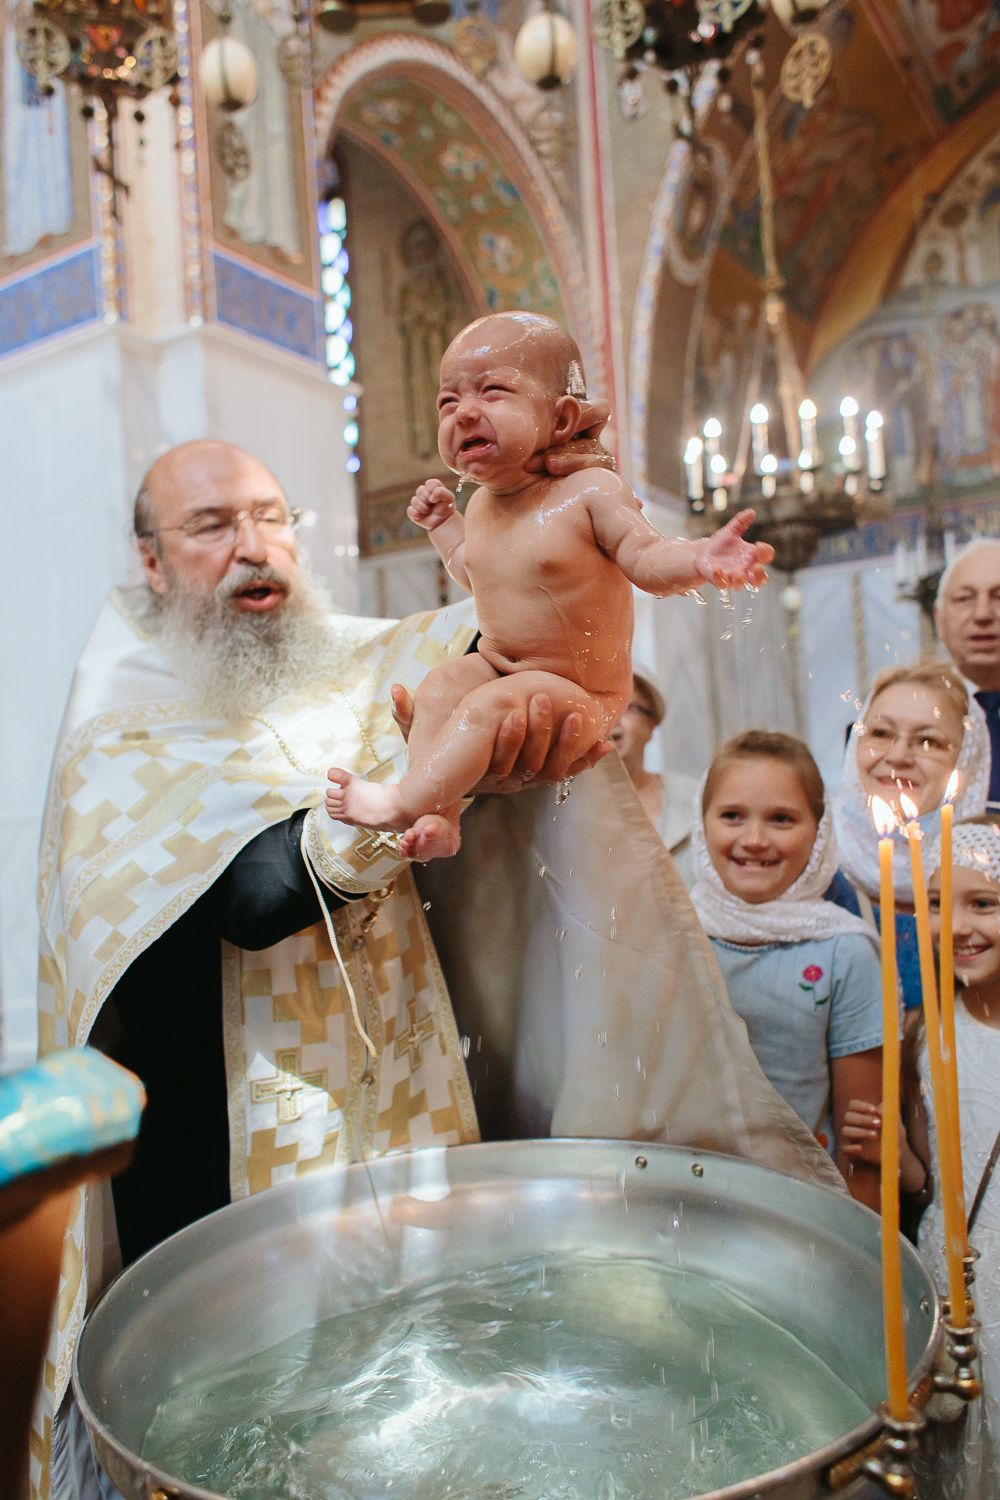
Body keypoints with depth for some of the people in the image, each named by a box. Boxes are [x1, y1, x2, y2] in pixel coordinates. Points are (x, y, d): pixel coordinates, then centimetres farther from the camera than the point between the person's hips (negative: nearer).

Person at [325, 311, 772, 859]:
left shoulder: (591, 491, -17)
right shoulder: (482, 504, 4)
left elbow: (647, 560, -18)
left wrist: (700, 557, -38)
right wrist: (444, 524, 16)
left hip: (579, 692, -7)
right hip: (497, 666, 7)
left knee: (489, 705, -28)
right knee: (440, 685, -15)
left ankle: (401, 802, -17)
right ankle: (439, 818, -19)